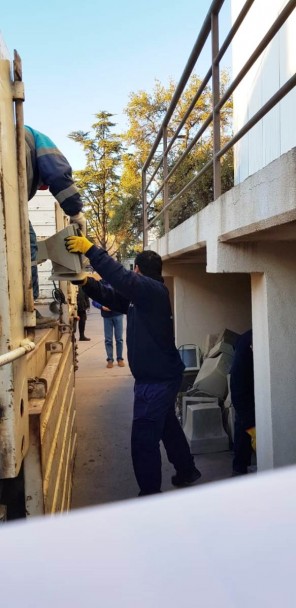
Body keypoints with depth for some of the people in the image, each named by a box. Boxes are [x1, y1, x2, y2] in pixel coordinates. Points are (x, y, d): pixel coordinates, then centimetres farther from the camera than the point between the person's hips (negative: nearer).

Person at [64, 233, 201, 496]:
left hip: (157, 379, -11)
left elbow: (123, 278, -34)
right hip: (160, 375, 11)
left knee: (144, 438, -2)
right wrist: (87, 283, -6)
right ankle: (187, 472, 41)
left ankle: (150, 493, 10)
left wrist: (90, 249, -32)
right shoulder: (141, 294, 11)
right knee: (168, 426, 24)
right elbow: (111, 296, 10)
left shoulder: (153, 290, -19)